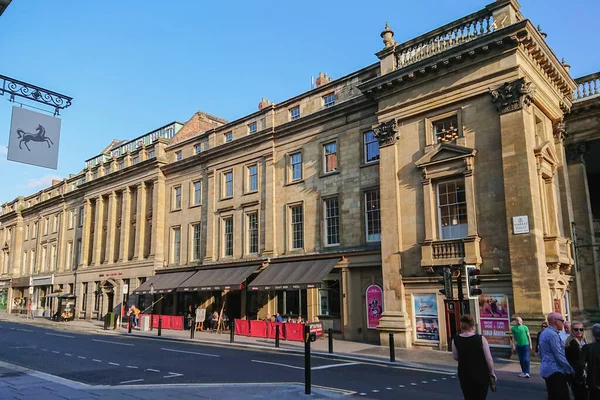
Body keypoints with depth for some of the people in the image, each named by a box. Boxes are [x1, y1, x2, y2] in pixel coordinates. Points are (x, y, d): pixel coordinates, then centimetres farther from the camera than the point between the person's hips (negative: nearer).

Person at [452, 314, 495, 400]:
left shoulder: (455, 340, -8)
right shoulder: (481, 339, -15)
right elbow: (489, 359, -9)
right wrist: (491, 372, 6)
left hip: (464, 375, 2)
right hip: (481, 374, -1)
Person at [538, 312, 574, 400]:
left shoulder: (543, 333, 15)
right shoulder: (553, 334, -16)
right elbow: (559, 356, -18)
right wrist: (571, 370, -12)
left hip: (547, 370, 10)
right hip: (555, 371, -10)